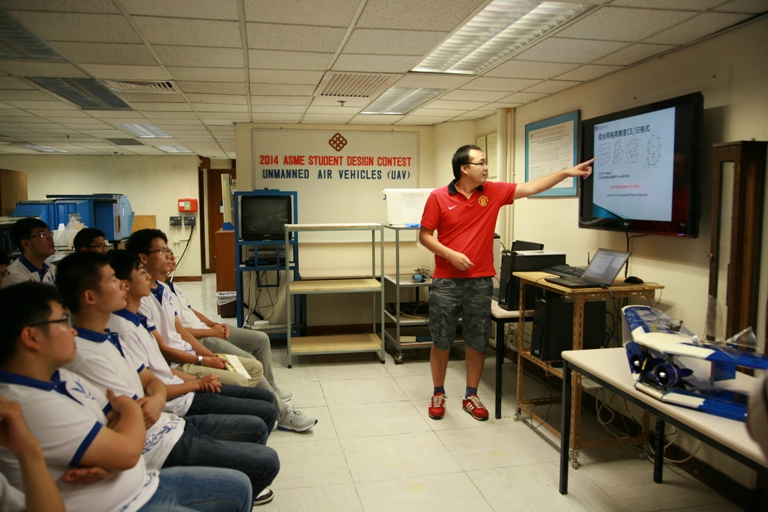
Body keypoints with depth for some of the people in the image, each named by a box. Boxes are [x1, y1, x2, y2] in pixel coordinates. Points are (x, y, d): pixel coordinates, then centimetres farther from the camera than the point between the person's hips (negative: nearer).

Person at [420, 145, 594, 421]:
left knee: (477, 342, 9)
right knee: (441, 341, 7)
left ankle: (471, 396, 25)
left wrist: (567, 172, -1)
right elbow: (424, 235, -2)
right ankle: (438, 394, 24)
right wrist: (451, 254, -15)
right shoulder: (438, 197, -5)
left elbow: (530, 188, 4)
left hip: (480, 282, 3)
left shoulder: (493, 192, 3)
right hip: (446, 282, -2)